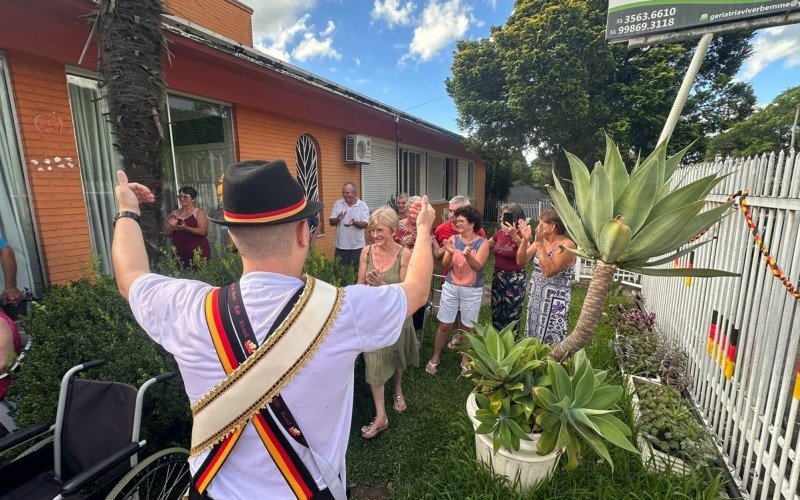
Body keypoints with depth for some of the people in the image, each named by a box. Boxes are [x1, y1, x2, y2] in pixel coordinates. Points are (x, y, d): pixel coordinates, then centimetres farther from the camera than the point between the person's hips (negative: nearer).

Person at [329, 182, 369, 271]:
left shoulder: (363, 205, -3)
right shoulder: (338, 204, 3)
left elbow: (365, 224, -10)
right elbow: (331, 222, 3)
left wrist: (354, 223, -29)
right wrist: (338, 219, -19)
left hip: (357, 246, -2)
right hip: (340, 245, 2)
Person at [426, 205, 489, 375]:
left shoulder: (482, 243, -6)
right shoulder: (453, 239, -1)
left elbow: (477, 266, -18)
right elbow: (446, 266, -5)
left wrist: (468, 255, -38)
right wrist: (451, 253, -25)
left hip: (472, 290, -1)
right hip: (451, 287, 1)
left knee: (467, 327, 9)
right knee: (445, 325, 6)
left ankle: (465, 360, 30)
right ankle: (435, 358, 23)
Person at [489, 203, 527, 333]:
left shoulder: (521, 235, -15)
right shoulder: (500, 233, 3)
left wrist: (514, 236, -40)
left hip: (515, 280, -6)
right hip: (498, 276, 7)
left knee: (511, 316, 7)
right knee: (496, 313, 18)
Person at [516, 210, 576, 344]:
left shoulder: (567, 245, -17)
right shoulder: (540, 241, 3)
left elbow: (549, 271, -28)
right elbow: (521, 261, 1)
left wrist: (540, 243, -28)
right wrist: (525, 240, -13)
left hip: (553, 301, -7)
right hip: (535, 296, 7)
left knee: (549, 341, 4)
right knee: (533, 339, 18)